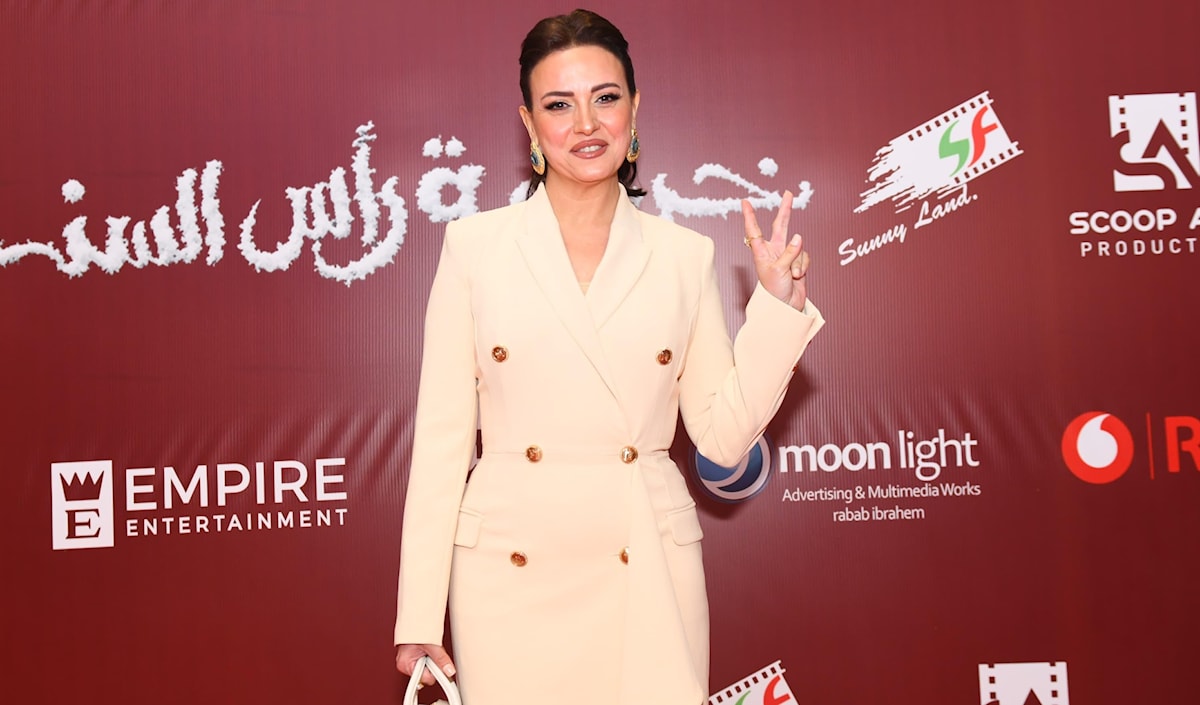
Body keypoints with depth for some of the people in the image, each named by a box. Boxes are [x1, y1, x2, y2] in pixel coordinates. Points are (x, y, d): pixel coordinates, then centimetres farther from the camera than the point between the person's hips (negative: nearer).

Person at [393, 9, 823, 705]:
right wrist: (420, 614, -3)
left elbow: (724, 436, 3)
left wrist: (778, 304, -6)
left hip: (649, 573, 1)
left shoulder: (686, 255, 4)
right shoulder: (475, 245, 0)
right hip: (509, 576, 0)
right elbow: (442, 434, -1)